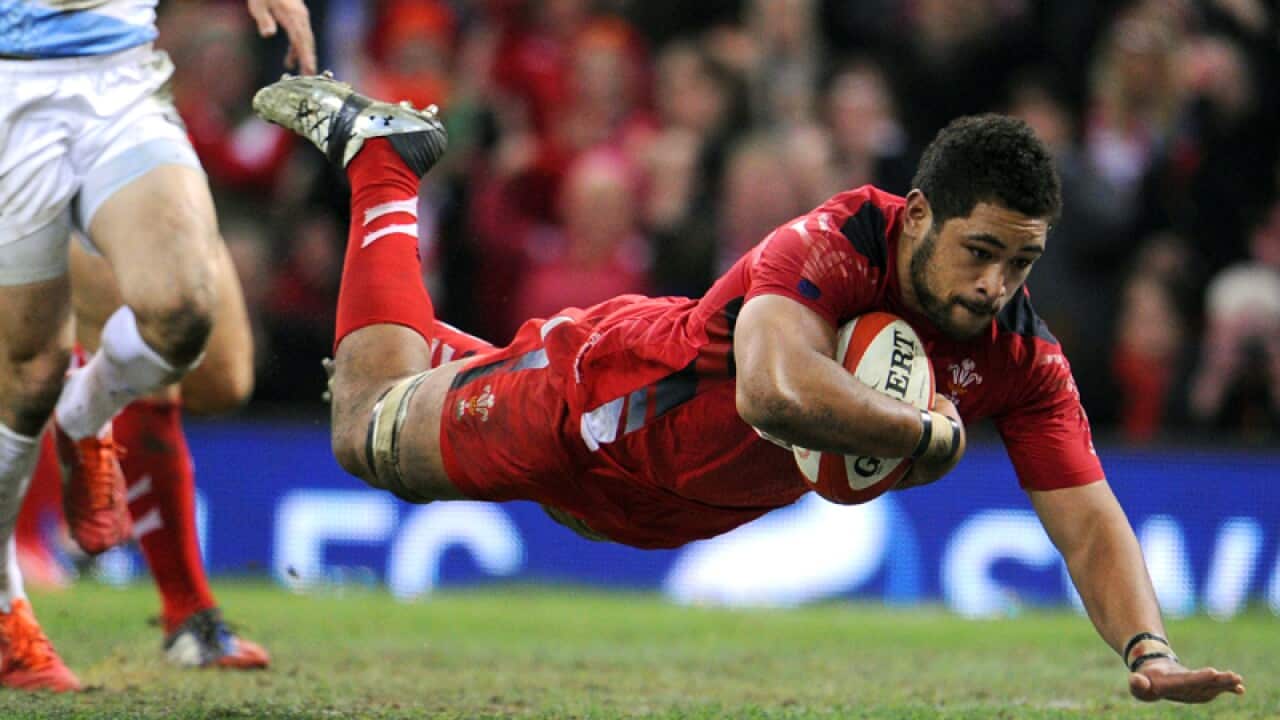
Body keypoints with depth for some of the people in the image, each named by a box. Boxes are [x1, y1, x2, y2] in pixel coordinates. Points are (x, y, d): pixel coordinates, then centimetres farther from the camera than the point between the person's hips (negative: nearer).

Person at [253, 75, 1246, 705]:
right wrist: (932, 434, -48)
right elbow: (776, 393, -61)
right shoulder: (836, 246, -42)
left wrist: (1148, 650, -45)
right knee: (369, 437, 22)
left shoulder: (1022, 359, -26)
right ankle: (379, 153, 37)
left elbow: (1089, 523, -28)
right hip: (595, 391, -5)